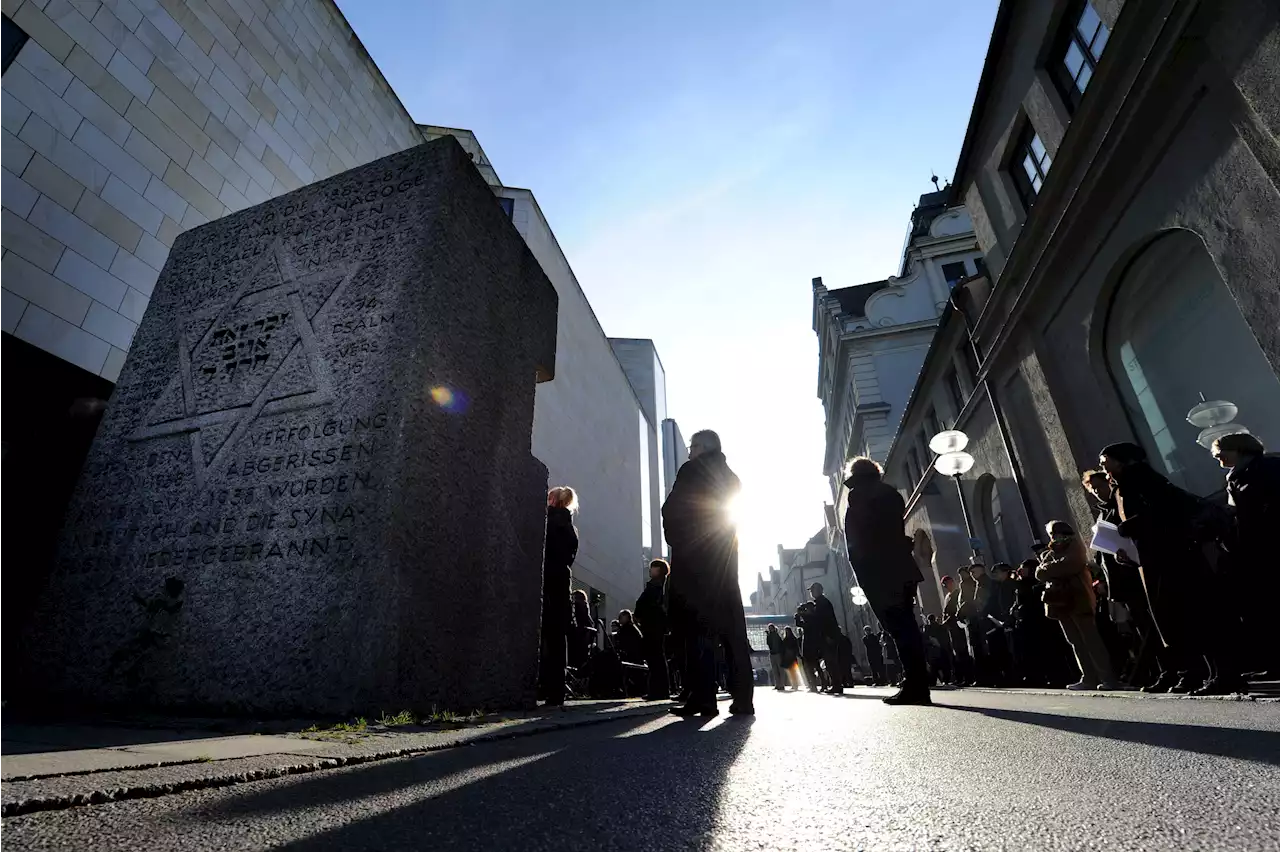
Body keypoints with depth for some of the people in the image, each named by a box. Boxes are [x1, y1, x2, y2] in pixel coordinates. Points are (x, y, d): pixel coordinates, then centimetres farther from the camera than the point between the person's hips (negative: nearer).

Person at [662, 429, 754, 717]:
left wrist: (675, 539, 6)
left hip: (694, 557, -6)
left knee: (698, 626, -6)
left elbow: (671, 509, -8)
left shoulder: (692, 470, -2)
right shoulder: (731, 477, 17)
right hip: (724, 556, 6)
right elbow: (735, 514, 17)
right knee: (732, 626, 5)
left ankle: (702, 698, -8)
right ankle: (742, 697, 4)